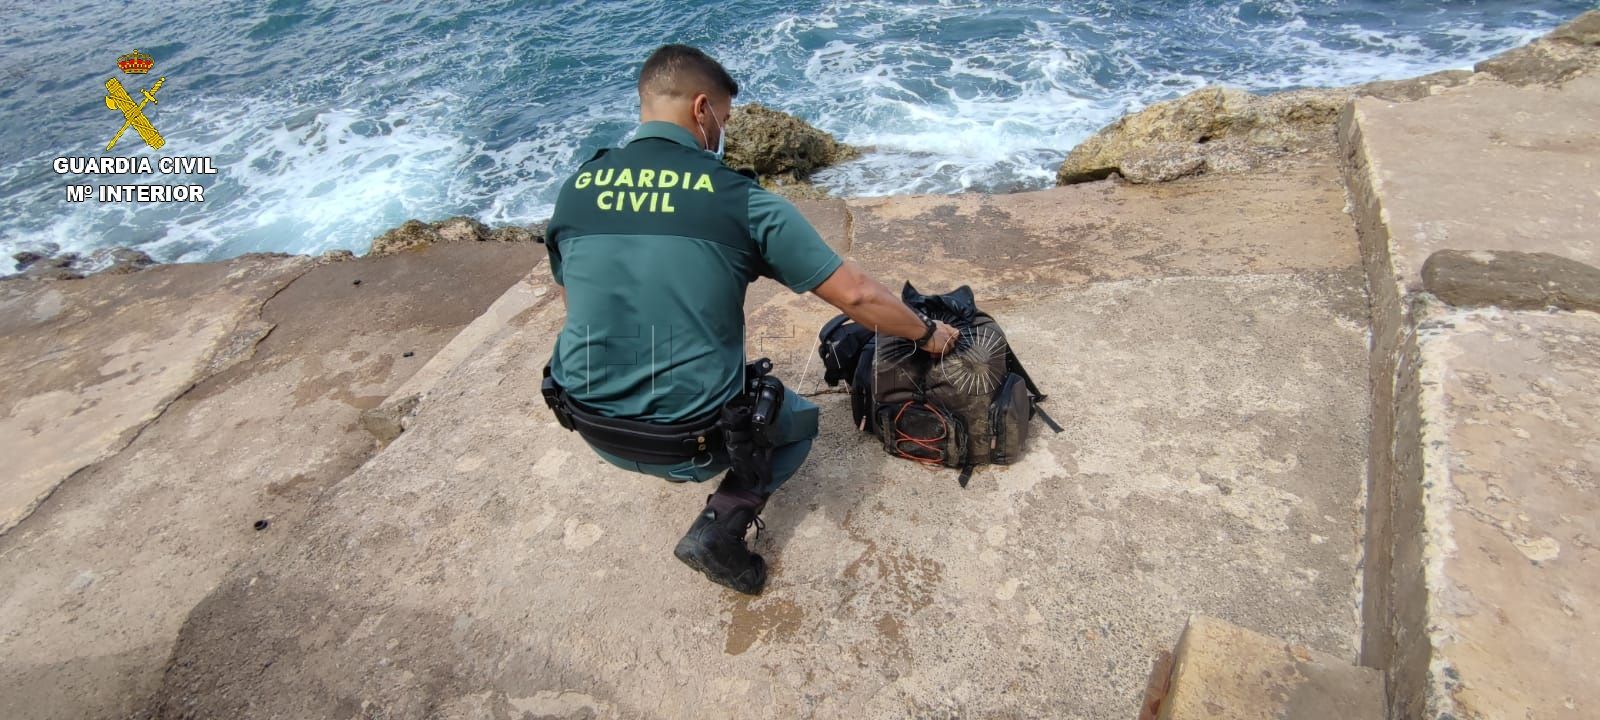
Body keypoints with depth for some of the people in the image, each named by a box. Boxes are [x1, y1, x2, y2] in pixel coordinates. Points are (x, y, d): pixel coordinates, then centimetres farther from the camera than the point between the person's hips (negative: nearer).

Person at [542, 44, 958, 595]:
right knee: (799, 421, 25)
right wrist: (927, 333, 9)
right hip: (692, 439, -5)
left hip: (593, 429, 6)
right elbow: (856, 296, -10)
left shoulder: (575, 188, 0)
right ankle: (720, 528, 5)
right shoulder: (739, 199, -12)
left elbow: (572, 302, 13)